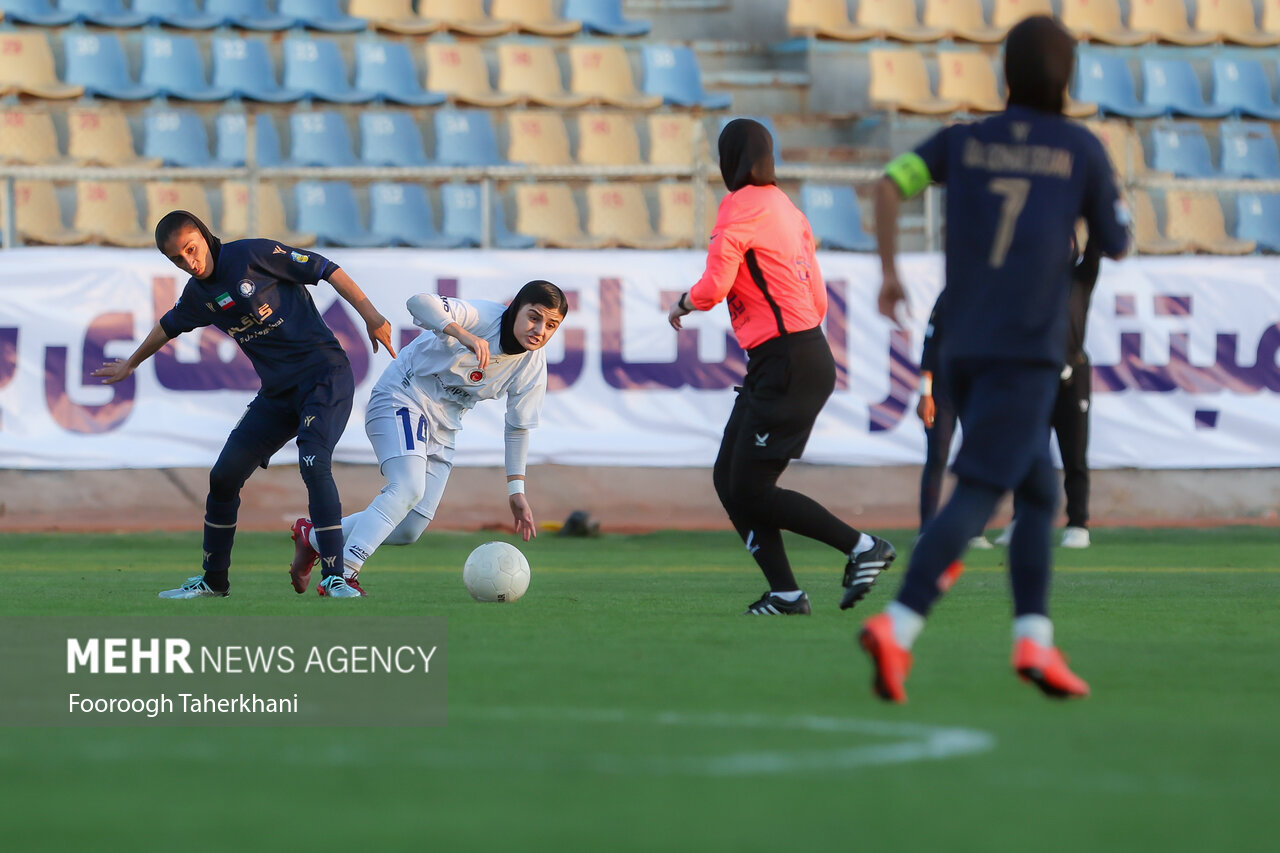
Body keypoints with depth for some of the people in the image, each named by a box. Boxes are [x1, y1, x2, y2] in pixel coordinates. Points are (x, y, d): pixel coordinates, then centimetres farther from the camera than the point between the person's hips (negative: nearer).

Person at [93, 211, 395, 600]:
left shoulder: (253, 254, -12)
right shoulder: (198, 295, 8)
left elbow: (327, 271, -11)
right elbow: (168, 327, 30)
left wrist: (371, 316, -17)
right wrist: (130, 364, 45)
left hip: (325, 374, -7)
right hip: (277, 391, 7)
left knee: (314, 465, -27)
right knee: (224, 476, 6)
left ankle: (334, 575, -23)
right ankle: (214, 579, 22)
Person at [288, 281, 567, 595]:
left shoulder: (533, 366, -3)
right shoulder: (484, 317, -22)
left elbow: (518, 428, 9)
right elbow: (420, 303, -37)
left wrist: (516, 490, 7)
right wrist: (463, 335, -49)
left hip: (441, 428, 7)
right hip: (401, 400, -7)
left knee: (409, 530, 0)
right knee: (408, 488, -31)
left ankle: (313, 537, 18)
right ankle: (344, 574, -31)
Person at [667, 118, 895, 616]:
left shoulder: (740, 207, -10)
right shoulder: (784, 206, 17)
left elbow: (713, 287, -19)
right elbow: (817, 298, 19)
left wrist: (682, 304, 1)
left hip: (787, 364, -9)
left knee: (751, 491, -8)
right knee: (729, 480, 7)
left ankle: (862, 547, -7)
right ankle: (785, 593, 2)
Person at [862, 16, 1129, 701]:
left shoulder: (965, 140, 10)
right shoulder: (1082, 149, 1)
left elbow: (890, 183, -1)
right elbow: (1115, 246, 8)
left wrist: (889, 274, 8)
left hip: (961, 354, 5)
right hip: (1027, 353, -5)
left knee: (1039, 493, 17)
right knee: (976, 497, -13)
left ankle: (1034, 639, 3)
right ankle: (897, 629, -30)